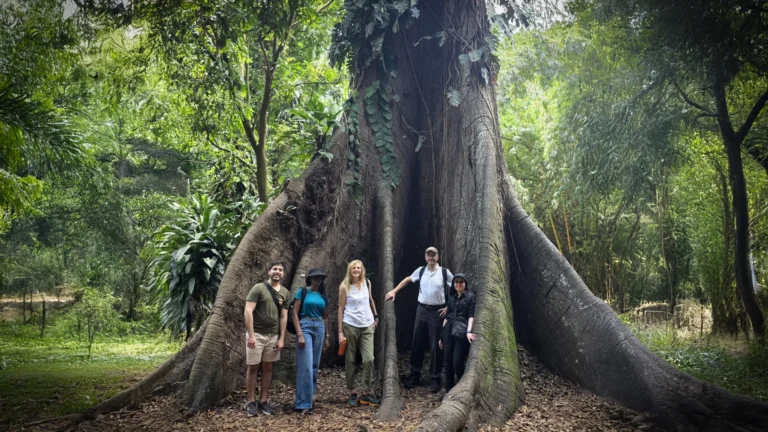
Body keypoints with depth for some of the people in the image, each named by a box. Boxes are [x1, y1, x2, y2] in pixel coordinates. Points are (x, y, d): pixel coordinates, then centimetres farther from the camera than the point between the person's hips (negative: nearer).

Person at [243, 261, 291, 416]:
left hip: (273, 335, 4)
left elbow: (284, 316, 10)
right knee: (253, 367, 2)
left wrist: (281, 338, 4)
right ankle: (251, 402, 11)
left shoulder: (285, 293, 7)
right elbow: (248, 312, -12)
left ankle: (263, 401, 17)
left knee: (268, 368, 9)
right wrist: (251, 335, -18)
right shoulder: (258, 288, -8)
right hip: (256, 334, -4)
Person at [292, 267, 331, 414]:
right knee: (305, 366, -11)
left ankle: (310, 396, 19)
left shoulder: (323, 296, 14)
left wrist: (327, 336, 16)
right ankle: (304, 403, -9)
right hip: (305, 327, -5)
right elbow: (295, 314, -6)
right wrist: (299, 335, -14)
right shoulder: (302, 292, -1)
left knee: (315, 365, 8)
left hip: (319, 328, 6)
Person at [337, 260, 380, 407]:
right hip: (350, 326, -3)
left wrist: (376, 316, 23)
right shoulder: (344, 287, -5)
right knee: (350, 360, 4)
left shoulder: (367, 283, 5)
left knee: (369, 359, -6)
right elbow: (341, 309, -4)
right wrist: (340, 332, -8)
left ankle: (366, 393, 4)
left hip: (367, 326, 3)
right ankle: (352, 393, 15)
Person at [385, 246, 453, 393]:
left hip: (437, 311, -3)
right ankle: (414, 375, 21)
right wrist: (394, 291, 12)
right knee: (417, 343, 9)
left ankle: (435, 379, 10)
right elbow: (407, 280, 19)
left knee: (435, 345, 1)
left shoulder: (445, 272, -7)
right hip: (422, 309, 4)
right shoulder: (420, 271, 3)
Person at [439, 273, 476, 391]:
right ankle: (448, 389, 13)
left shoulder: (470, 296, 4)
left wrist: (468, 331, -18)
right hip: (449, 331, 5)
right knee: (448, 361, 4)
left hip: (461, 332, -5)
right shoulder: (451, 297, 18)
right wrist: (442, 335, 15)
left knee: (457, 362, -10)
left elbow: (471, 315, -4)